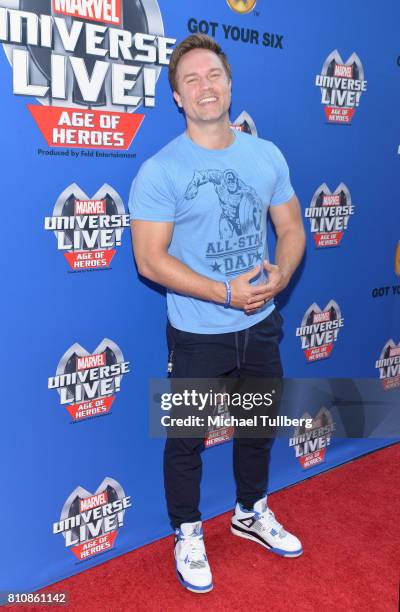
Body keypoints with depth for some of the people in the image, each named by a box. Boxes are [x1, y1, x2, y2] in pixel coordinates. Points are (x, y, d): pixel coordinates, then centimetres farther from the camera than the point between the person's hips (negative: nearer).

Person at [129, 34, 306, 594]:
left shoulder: (267, 155, 2)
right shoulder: (160, 171, -13)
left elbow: (291, 227, 6)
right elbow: (150, 258, -17)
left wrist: (282, 274, -15)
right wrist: (227, 294, -23)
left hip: (261, 326, 5)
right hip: (198, 334, -5)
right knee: (187, 438, 11)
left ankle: (251, 513, 47)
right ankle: (188, 535, 35)